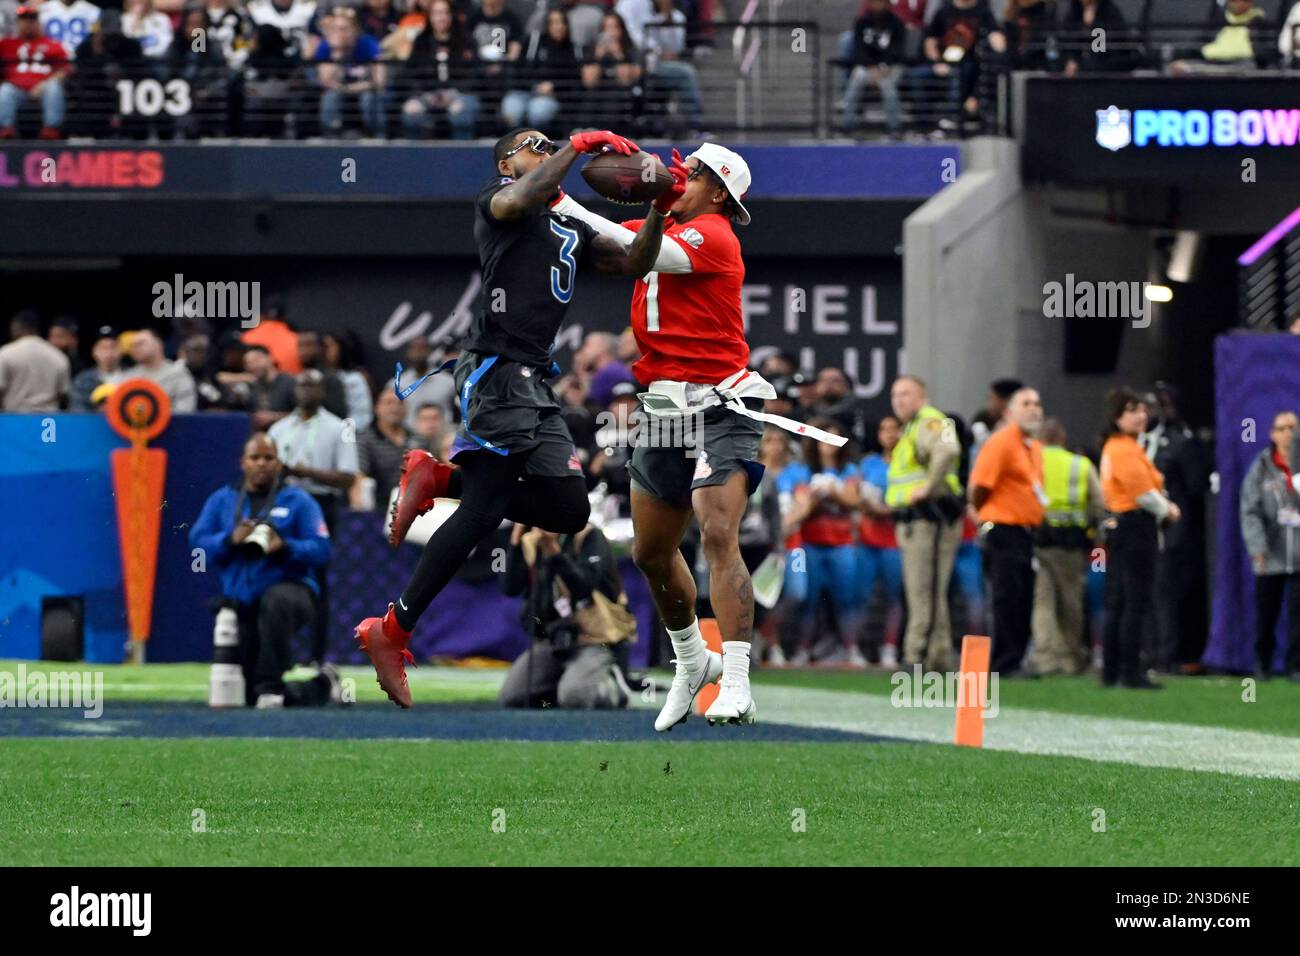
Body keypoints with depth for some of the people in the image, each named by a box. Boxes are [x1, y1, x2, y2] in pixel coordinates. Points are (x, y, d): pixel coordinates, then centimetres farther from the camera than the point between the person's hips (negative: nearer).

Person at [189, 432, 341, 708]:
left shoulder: (298, 501, 4)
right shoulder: (222, 500, 12)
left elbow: (321, 550, -5)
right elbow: (198, 541, 2)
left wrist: (285, 547, -22)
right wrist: (230, 539, -16)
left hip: (291, 589, -4)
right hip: (242, 603, 4)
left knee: (275, 600, -43)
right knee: (252, 695, 2)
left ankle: (271, 686, -33)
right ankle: (323, 686, 28)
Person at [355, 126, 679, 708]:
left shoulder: (571, 230, 27)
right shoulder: (497, 199, 5)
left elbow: (634, 263, 21)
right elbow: (523, 199, -19)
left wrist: (660, 207, 6)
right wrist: (580, 145, -15)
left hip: (535, 384, 8)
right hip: (496, 370, -8)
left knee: (569, 509, 1)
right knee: (483, 510, -15)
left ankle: (437, 480, 8)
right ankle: (393, 631, -12)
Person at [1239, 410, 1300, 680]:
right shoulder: (1262, 467, 3)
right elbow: (1250, 510, -2)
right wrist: (1257, 546, -10)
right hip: (1271, 556, 0)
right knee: (1266, 613, 7)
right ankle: (1262, 662, 22)